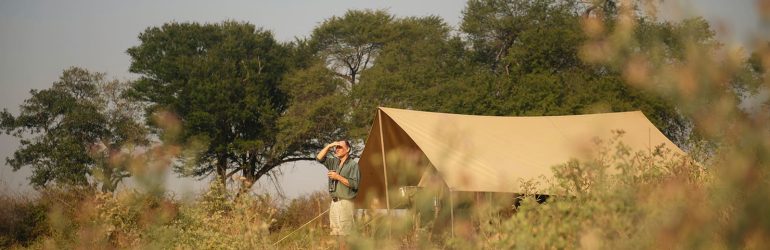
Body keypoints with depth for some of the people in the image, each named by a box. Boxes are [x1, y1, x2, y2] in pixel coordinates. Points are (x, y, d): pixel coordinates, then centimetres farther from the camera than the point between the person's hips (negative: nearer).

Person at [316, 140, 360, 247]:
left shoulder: (353, 165, -6)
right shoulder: (334, 162, 14)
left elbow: (355, 184, -12)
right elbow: (319, 158, 11)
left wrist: (338, 177, -17)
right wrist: (329, 146, 0)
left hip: (345, 202, -7)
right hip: (334, 202, 7)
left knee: (345, 233, -12)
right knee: (337, 231, 9)